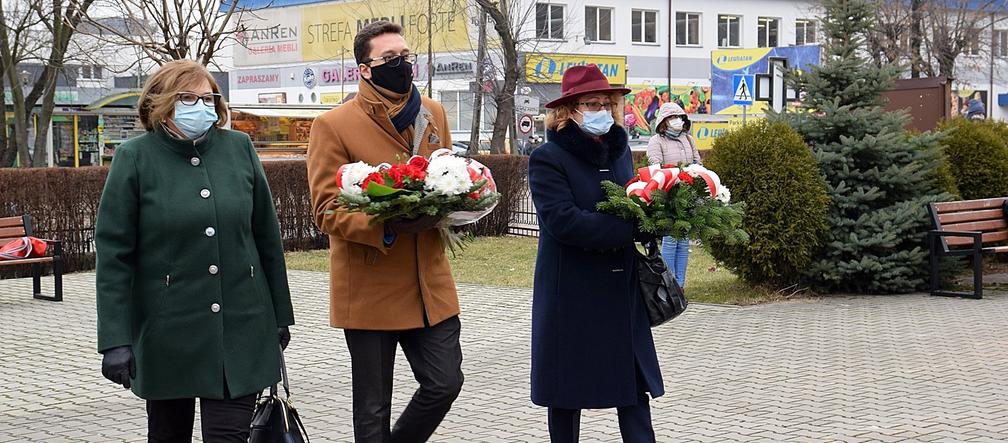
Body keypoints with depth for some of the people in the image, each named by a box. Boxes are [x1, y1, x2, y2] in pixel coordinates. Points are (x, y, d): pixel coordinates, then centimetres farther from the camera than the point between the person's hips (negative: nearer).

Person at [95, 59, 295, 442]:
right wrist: (115, 339, -10)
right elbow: (113, 255, -5)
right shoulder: (135, 159, -3)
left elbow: (267, 237, 11)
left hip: (241, 329, 1)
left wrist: (280, 315, 14)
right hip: (167, 334, -1)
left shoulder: (239, 148, 5)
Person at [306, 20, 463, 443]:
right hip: (370, 287, -4)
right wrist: (387, 226, -27)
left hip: (430, 281, 5)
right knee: (373, 409, 6)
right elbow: (326, 210, -11)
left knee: (445, 383, 4)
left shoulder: (433, 114, 9)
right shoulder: (333, 126, -8)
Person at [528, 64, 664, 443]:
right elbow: (563, 221, -22)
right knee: (567, 389, 5)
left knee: (634, 384, 3)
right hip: (571, 294, -5)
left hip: (622, 292, 5)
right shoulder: (547, 159, -10)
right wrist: (636, 227, -25)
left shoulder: (620, 151, 11)